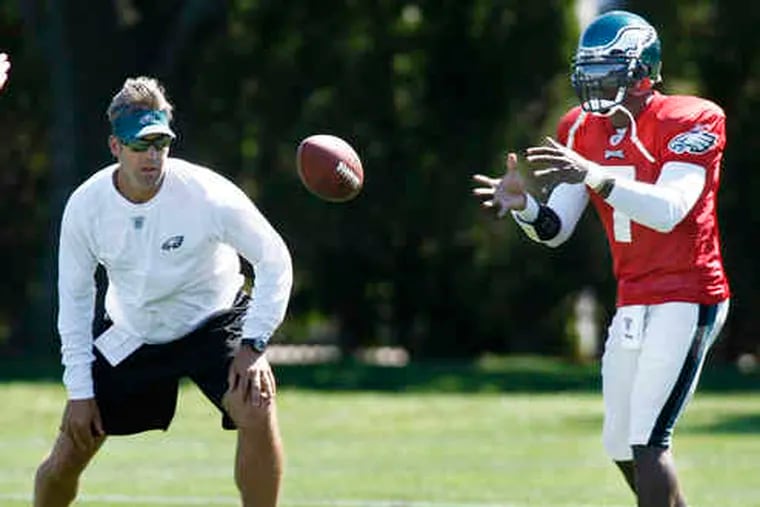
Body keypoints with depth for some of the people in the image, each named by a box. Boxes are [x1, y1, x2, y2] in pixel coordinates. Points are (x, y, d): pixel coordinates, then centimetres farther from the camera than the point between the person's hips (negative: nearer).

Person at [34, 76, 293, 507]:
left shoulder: (208, 194, -25)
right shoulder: (85, 207, -16)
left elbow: (275, 261, -13)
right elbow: (74, 300, -3)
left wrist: (253, 345, -21)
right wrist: (80, 391, -6)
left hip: (213, 321, -2)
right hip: (130, 334, 2)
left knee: (257, 411, -30)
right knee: (65, 460, -2)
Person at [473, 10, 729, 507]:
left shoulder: (690, 122, -13)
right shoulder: (583, 130, 8)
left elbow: (669, 212, -27)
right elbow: (555, 229, 6)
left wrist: (594, 175, -37)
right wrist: (523, 204, -17)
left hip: (686, 298, -8)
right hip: (633, 302, 8)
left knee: (647, 442, -15)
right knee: (622, 446, 12)